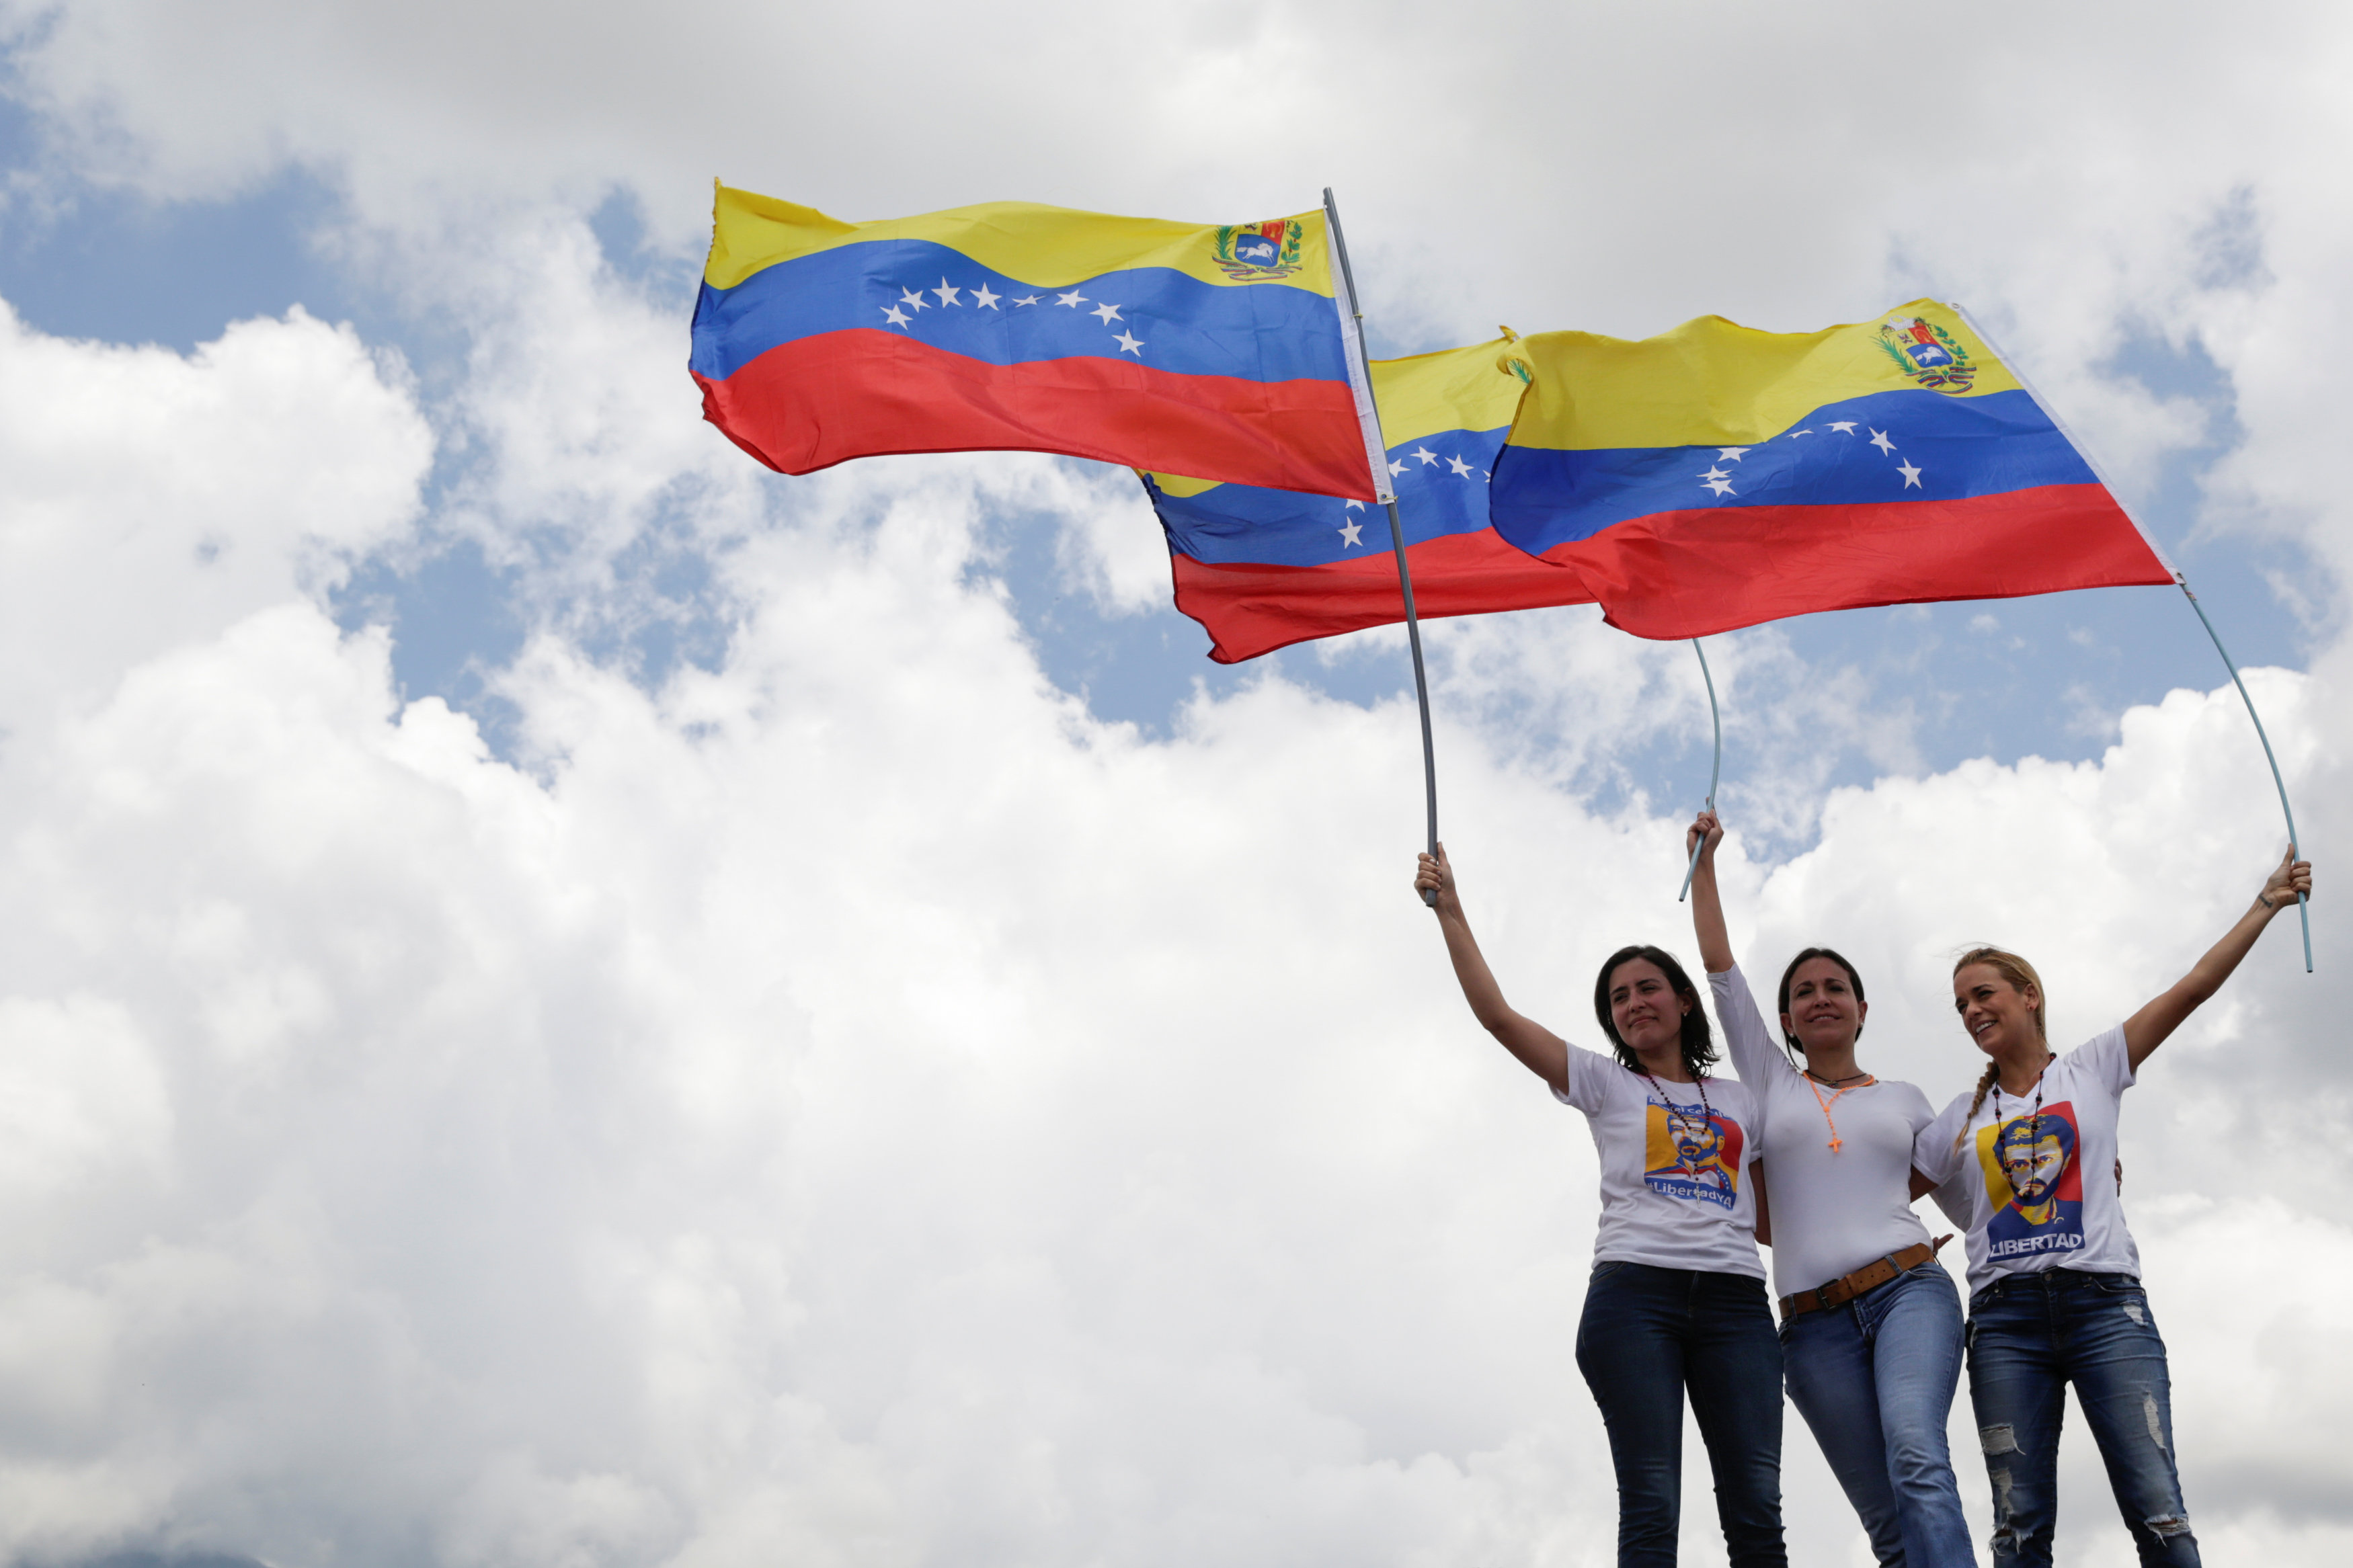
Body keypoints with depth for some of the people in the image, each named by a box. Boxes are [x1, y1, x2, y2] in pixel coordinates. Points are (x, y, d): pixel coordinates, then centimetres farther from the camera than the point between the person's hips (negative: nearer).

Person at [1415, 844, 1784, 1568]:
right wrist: (1452, 915, 5)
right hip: (1634, 1292, -2)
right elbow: (1499, 1016, 8)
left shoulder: (1739, 1102, 24)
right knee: (1651, 1509, -12)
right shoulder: (1606, 1085, 17)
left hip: (1734, 1299, 2)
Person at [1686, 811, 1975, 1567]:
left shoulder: (1904, 1099, 17)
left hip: (1910, 1290, -1)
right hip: (1816, 1324, 1)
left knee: (1917, 1456, -29)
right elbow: (1719, 965, 13)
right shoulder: (1771, 1083, 16)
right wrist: (1704, 862, 15)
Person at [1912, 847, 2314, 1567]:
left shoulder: (2091, 1068, 12)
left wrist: (2269, 900, 7)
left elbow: (2192, 988, 8)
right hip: (2006, 1321, 2)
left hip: (2104, 1304, -2)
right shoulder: (1958, 1123, 18)